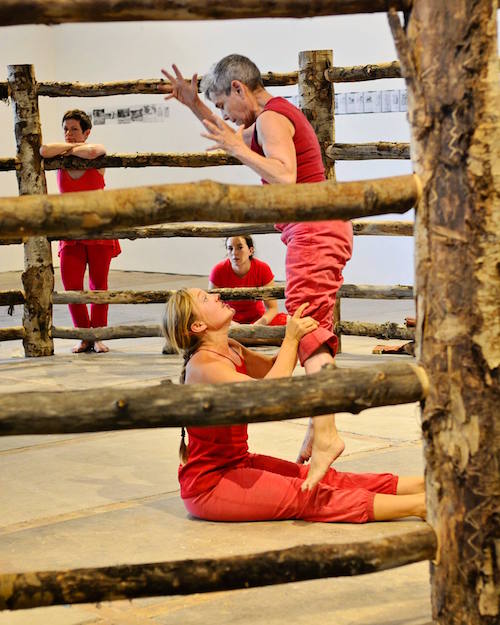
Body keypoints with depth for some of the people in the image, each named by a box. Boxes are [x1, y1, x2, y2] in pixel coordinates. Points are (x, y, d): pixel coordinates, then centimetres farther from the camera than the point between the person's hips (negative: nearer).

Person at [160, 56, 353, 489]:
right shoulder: (279, 113, 22)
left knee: (307, 327, -20)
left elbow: (285, 177, -26)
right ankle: (320, 426, 16)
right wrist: (194, 104, 34)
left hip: (313, 230, -11)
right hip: (316, 231, 11)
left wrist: (238, 149, -17)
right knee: (315, 329, 11)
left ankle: (325, 435, -29)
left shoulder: (271, 118, -10)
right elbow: (236, 141, 40)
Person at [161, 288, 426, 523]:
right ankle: (419, 505, -19)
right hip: (207, 485, -9)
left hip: (237, 464, 9)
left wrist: (297, 332, 5)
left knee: (326, 479, 1)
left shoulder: (231, 350, 6)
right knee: (307, 497, -14)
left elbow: (273, 369, 22)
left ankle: (422, 485, -4)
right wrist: (291, 339, -25)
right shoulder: (203, 366, -23)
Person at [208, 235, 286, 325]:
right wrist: (232, 324, -30)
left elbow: (272, 307, -12)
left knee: (284, 320, -29)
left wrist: (258, 324, -33)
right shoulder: (219, 271, -15)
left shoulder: (263, 269, -14)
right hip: (230, 320, -1)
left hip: (257, 319, 1)